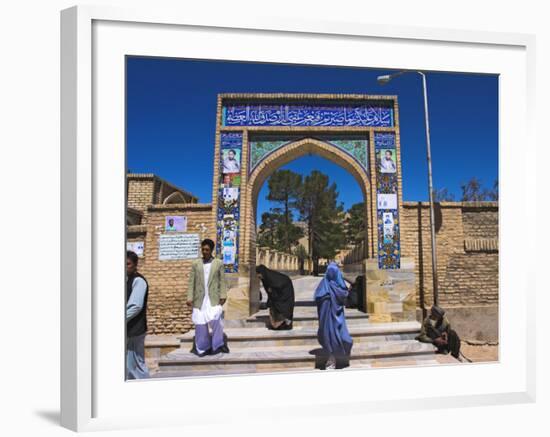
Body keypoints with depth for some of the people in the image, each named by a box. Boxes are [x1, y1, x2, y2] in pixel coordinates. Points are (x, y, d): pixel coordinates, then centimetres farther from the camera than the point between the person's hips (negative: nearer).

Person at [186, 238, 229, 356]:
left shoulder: (219, 263, 6)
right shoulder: (195, 264, 8)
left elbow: (222, 281, 4)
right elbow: (191, 282, 6)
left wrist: (223, 296, -5)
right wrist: (189, 297, -2)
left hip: (214, 298, -2)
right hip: (199, 299, 2)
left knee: (215, 320, -15)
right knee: (200, 324, 3)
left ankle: (217, 344, 6)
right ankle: (202, 348, 18)